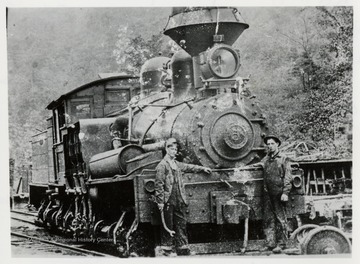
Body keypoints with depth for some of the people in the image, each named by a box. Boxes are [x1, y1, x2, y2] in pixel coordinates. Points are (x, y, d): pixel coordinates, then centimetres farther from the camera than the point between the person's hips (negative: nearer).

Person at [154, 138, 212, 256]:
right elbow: (159, 184, -12)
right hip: (168, 201, -7)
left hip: (179, 201, 7)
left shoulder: (177, 164, 14)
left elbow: (188, 167, 32)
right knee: (168, 225, 0)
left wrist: (202, 168, 35)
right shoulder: (162, 165, -8)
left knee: (181, 224, 8)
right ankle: (166, 248, 9)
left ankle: (182, 248, 14)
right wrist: (160, 201, -16)